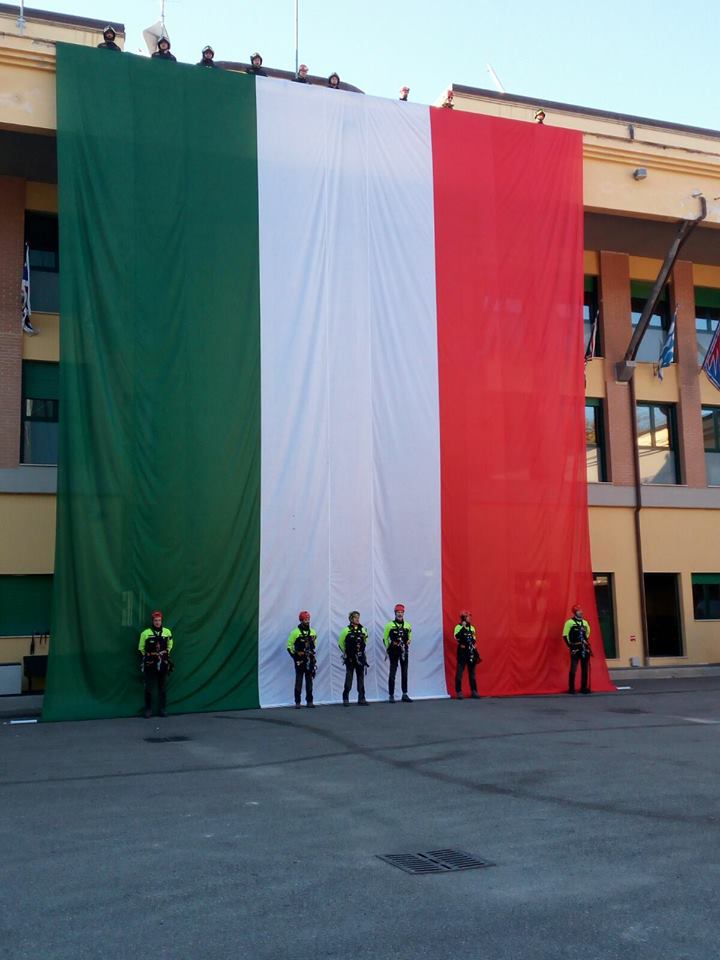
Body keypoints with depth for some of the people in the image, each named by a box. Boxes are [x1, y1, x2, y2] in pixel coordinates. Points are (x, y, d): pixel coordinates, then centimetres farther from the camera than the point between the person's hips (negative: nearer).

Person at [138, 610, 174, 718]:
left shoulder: (167, 632, 1)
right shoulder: (145, 633, -7)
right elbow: (141, 648, 5)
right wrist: (147, 657, 8)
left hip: (163, 664, 2)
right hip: (150, 665, -2)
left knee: (162, 688, 7)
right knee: (149, 688, -1)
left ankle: (162, 709, 14)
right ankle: (148, 710, 9)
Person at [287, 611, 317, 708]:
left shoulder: (313, 632, 9)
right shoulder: (295, 632, -5)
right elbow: (289, 646, -2)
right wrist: (295, 656, -5)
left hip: (310, 660, 4)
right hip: (299, 660, -4)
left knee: (309, 680, 6)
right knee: (299, 681, -3)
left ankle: (309, 701, 12)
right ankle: (297, 702, 1)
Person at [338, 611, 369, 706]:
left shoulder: (363, 630, 5)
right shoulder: (346, 630, -6)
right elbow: (340, 643, 1)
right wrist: (346, 652, 6)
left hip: (360, 658, 4)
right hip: (350, 658, -4)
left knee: (361, 678, 7)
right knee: (349, 679, -2)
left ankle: (361, 699, 13)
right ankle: (345, 699, 5)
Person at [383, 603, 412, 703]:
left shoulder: (407, 625, 8)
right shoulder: (390, 625, -3)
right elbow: (385, 638, 1)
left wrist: (408, 642, 2)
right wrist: (388, 648, -1)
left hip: (404, 652, 4)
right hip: (394, 652, -4)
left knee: (404, 673, 8)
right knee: (392, 673, -2)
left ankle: (405, 694, 15)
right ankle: (391, 695, 2)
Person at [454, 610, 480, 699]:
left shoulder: (472, 628, 12)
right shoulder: (459, 627, -7)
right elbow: (457, 637, -25)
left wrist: (476, 653, 11)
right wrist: (463, 627, -25)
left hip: (471, 652, 6)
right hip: (462, 652, -6)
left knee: (472, 673, 10)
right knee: (459, 673, -8)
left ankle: (474, 691, 16)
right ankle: (458, 692, -4)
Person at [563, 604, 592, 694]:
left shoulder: (585, 622, 13)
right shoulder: (569, 622, -5)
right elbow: (565, 635, -6)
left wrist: (588, 645, 16)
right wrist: (570, 646, -10)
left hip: (585, 649, 6)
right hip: (575, 649, -6)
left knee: (585, 669, 7)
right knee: (573, 669, -9)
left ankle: (584, 687, 15)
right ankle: (571, 688, -1)